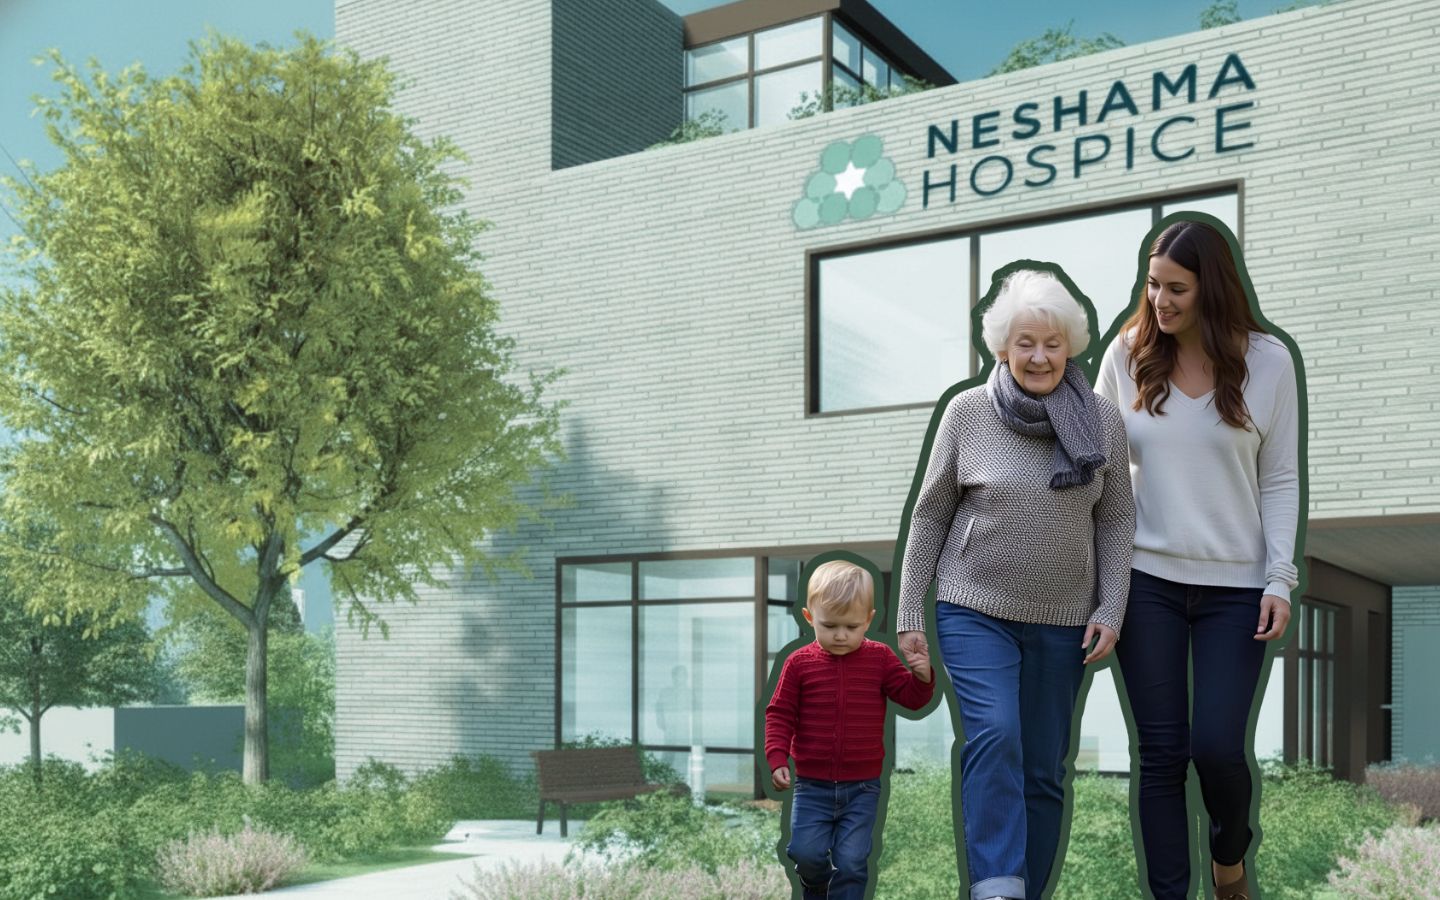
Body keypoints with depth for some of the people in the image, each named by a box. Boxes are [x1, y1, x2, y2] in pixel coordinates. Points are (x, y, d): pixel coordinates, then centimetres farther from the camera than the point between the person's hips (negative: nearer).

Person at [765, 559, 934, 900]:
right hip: (812, 785, 0)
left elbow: (911, 697, 0)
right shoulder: (799, 662, -4)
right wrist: (777, 760, -10)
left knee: (851, 860, -4)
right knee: (806, 854, -4)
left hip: (862, 786, 0)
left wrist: (922, 677, -20)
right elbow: (780, 714, 0)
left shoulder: (880, 658, -1)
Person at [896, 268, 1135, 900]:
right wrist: (910, 613, 2)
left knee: (1044, 769, 8)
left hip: (1064, 621, 2)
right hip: (976, 610, -2)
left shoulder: (1102, 421, 1)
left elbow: (1116, 521, 7)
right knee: (995, 735, -21)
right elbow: (930, 514, 3)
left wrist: (1110, 610, -1)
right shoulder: (967, 411, -3)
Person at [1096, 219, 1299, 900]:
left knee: (1217, 746, -3)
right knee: (1161, 751, 3)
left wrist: (1280, 581, -5)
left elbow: (1280, 481, 1)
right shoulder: (1126, 354, 0)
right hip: (1147, 579, 1)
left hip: (1236, 586, -1)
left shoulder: (1267, 360, -2)